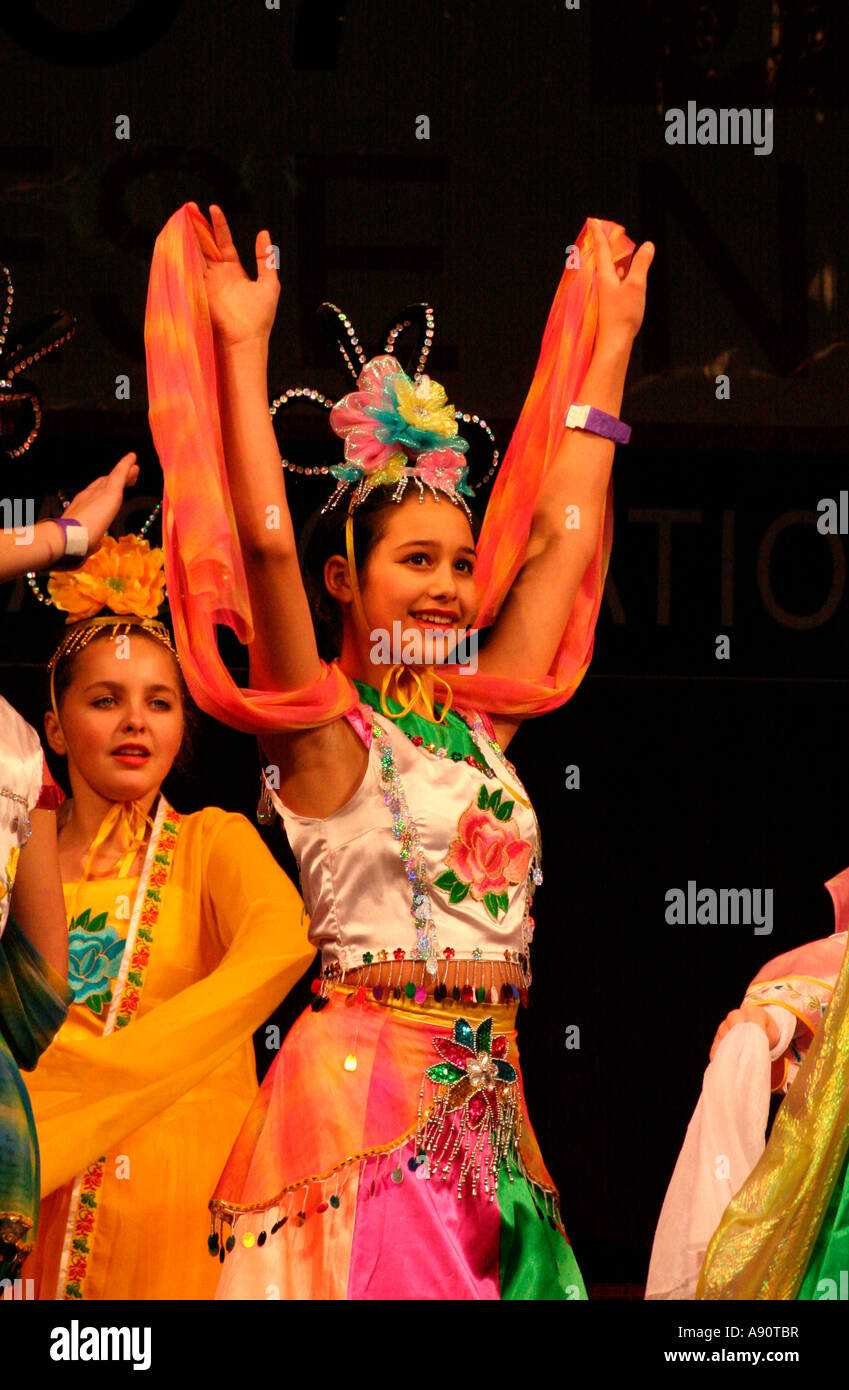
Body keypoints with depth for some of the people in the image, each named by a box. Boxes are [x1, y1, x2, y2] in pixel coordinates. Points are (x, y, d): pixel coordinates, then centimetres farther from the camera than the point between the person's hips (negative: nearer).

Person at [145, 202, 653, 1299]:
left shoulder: (477, 717, 14)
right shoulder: (322, 732, -2)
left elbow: (559, 538, 19)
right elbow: (266, 544, -14)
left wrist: (612, 341, 23)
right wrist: (243, 348, -15)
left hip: (485, 1102, 6)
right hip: (363, 1081, -6)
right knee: (382, 1276, -9)